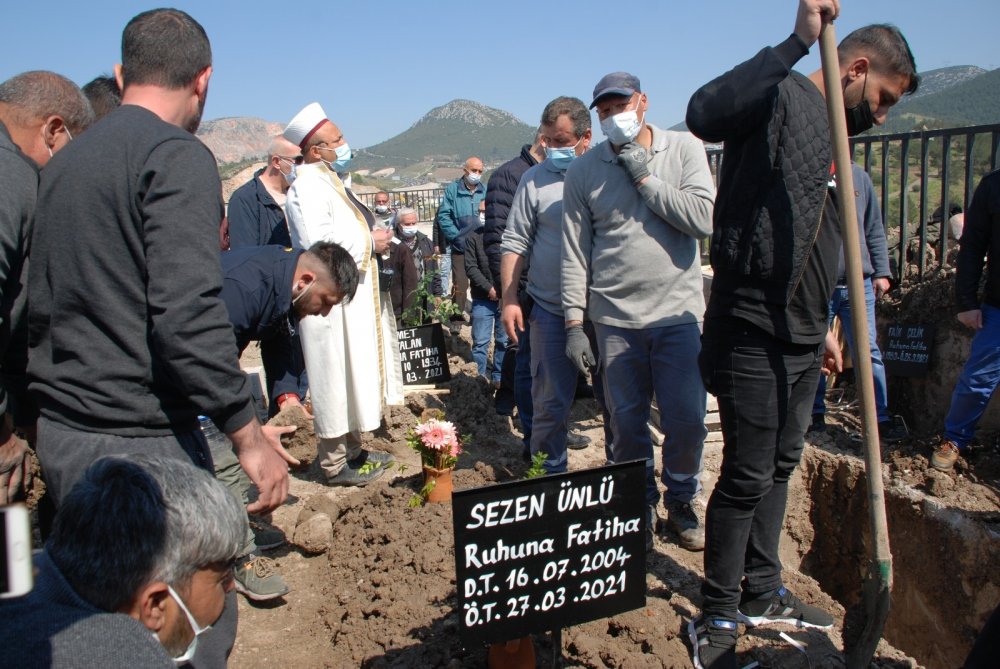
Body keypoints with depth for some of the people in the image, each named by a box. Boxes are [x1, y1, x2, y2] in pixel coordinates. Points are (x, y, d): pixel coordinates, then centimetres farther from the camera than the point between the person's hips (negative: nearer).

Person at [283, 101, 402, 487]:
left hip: (353, 299, 11)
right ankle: (334, 463, 9)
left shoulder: (329, 181, 17)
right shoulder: (307, 187, -16)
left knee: (354, 375, 16)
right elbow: (317, 243, -27)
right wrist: (369, 242, -16)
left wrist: (374, 234, 11)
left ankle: (351, 450, 29)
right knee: (335, 378, -3)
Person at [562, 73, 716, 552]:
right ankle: (640, 506, 28)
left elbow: (705, 219, -11)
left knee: (686, 419, 3)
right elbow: (575, 252, 1)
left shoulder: (684, 149, 1)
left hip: (678, 312, 0)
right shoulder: (583, 171, 2)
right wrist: (574, 323, -2)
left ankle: (681, 501, 28)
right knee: (627, 422, 8)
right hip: (615, 318, 1)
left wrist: (646, 178, -11)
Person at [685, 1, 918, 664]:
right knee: (747, 476, -2)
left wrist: (821, 325, 25)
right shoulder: (782, 97, -9)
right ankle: (717, 616, 15)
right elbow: (704, 113, -33)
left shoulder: (829, 132, 19)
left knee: (780, 466, 17)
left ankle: (762, 591, 33)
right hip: (753, 334, -9)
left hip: (799, 338, 10)